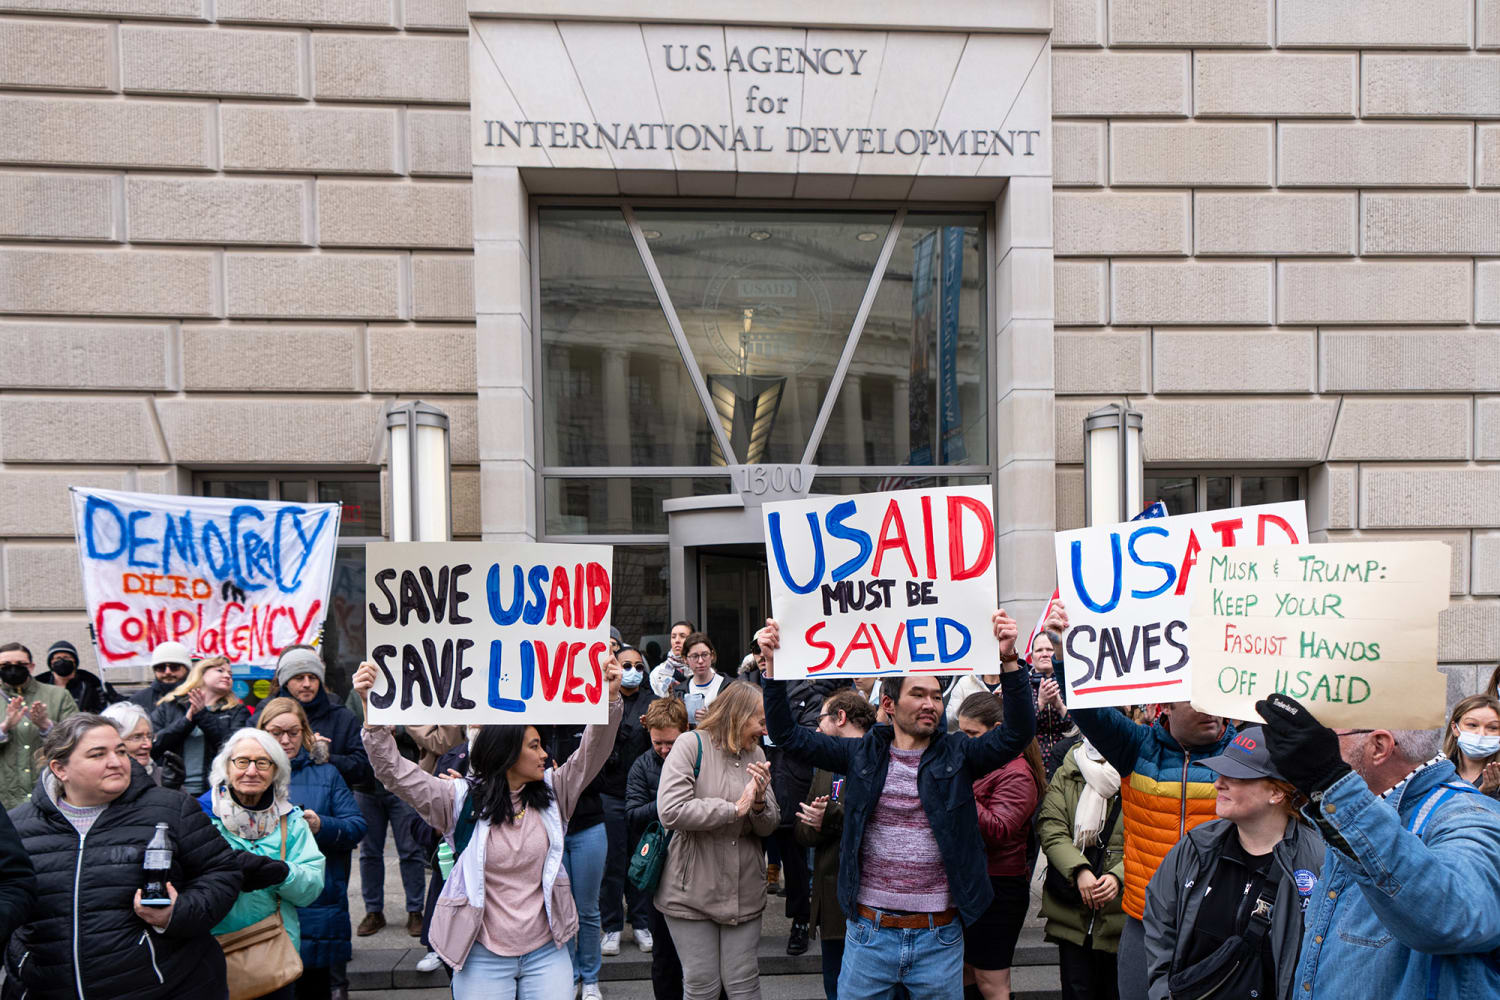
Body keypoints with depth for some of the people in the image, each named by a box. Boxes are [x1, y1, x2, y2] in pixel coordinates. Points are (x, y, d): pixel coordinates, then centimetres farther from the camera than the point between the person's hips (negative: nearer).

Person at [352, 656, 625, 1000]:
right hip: (483, 956, -2)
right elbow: (395, 771, -11)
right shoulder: (461, 799, -5)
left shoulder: (552, 792, 3)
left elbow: (592, 753, -8)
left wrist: (610, 698, -25)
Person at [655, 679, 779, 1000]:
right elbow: (670, 811, -23)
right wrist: (734, 809, -17)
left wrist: (760, 802, -15)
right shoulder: (691, 745, -11)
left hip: (743, 890, 4)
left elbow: (768, 827, 8)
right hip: (693, 889, -4)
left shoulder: (756, 753, 7)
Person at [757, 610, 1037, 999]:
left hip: (939, 939, 0)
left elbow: (1017, 733, -14)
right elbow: (788, 735, -1)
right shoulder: (863, 754, 0)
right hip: (869, 933, 0)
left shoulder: (957, 755, -1)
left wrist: (1008, 660, -26)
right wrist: (773, 663, -12)